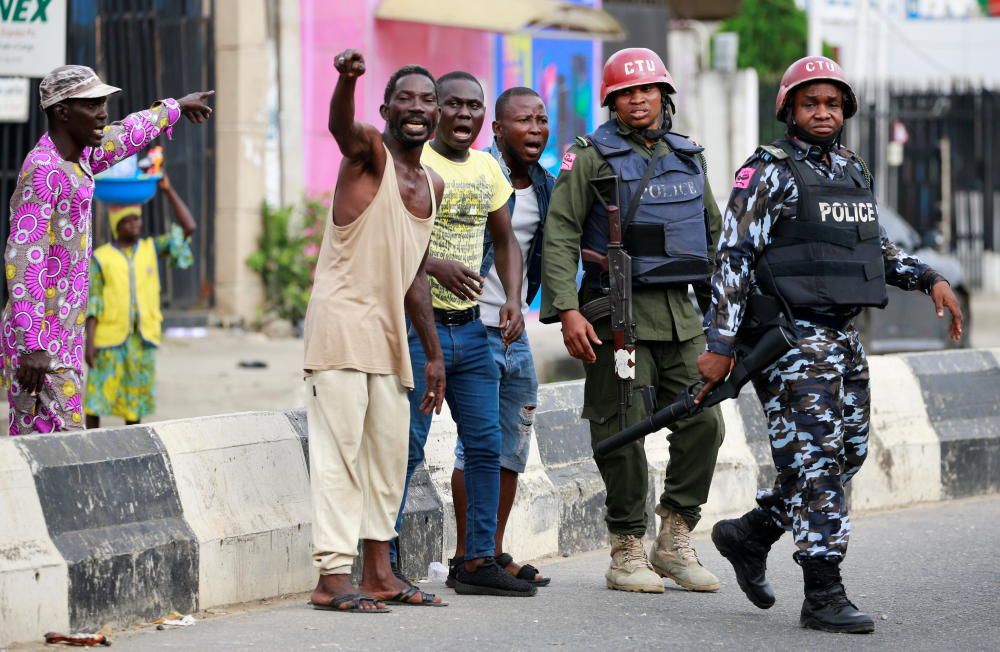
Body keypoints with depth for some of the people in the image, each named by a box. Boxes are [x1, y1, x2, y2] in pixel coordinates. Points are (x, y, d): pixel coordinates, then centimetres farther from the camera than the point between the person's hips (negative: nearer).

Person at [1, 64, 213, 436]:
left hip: (63, 334, 10)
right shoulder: (43, 171, -15)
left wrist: (174, 108, 54)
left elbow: (121, 139, 37)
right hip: (40, 340, -10)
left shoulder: (75, 160, 15)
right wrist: (32, 346, -27)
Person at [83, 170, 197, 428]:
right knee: (97, 397, -4)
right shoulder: (100, 257, 2)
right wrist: (89, 342, -8)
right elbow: (92, 303, -1)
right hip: (109, 339, -3)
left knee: (136, 398, 7)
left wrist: (168, 190, 0)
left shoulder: (151, 249, 10)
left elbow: (188, 227, 4)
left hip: (143, 339, 3)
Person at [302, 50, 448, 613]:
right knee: (340, 448, -10)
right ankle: (334, 577, -11)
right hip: (341, 320, -8)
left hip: (390, 331, 8)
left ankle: (379, 573, 18)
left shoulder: (433, 187, 15)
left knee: (390, 452, 11)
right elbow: (341, 127, -32)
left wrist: (434, 353, 19)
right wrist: (346, 81, -55)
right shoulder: (370, 153, -7)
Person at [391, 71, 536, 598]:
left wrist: (513, 299, 7)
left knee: (485, 444, 6)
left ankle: (478, 560, 14)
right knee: (406, 448, -6)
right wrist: (435, 265, -30)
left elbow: (505, 241, 23)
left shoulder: (487, 169, 12)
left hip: (470, 329, 7)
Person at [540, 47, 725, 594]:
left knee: (703, 423, 0)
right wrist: (568, 310, -17)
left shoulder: (688, 158, 16)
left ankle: (675, 540, 12)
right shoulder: (592, 158, -1)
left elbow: (714, 234, 23)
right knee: (623, 433, -5)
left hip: (681, 316, 5)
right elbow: (560, 235, -7)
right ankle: (627, 553, 4)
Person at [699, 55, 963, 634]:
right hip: (792, 340, -8)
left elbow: (878, 249, 26)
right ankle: (824, 596, -7)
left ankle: (749, 536, 28)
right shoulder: (769, 173, -7)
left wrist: (929, 278, 9)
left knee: (846, 456, 11)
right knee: (817, 461, -9)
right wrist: (720, 346, -17)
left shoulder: (854, 172, 15)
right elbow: (734, 259, -12)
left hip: (844, 337, 8)